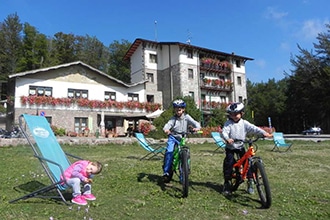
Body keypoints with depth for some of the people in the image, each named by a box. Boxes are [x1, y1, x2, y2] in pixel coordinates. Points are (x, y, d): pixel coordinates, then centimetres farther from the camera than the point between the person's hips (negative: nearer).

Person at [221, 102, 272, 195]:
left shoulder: (244, 123, -2)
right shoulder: (228, 124, -8)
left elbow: (253, 128, -12)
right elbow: (224, 132, -21)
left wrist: (264, 133, -26)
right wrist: (227, 139, -43)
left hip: (241, 147, 2)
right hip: (230, 147, -2)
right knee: (228, 163, -7)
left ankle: (250, 182, 10)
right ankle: (227, 182, 8)